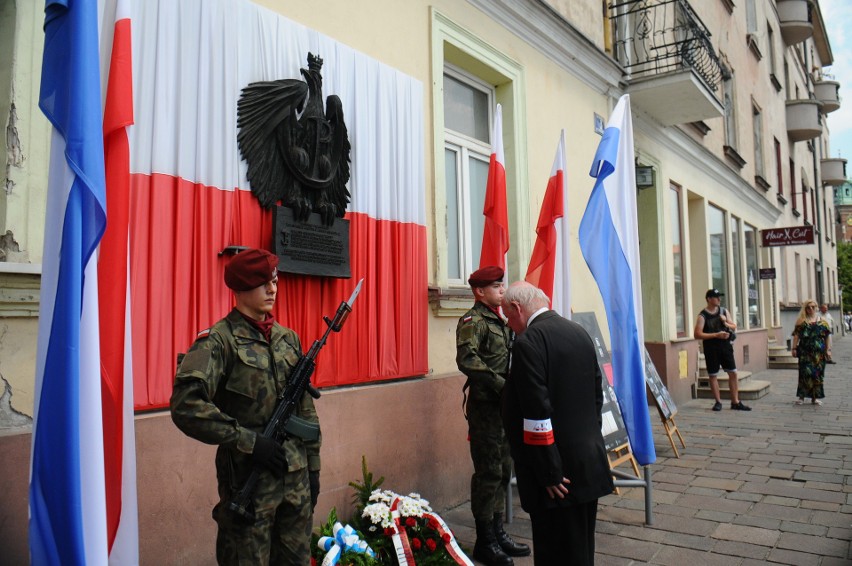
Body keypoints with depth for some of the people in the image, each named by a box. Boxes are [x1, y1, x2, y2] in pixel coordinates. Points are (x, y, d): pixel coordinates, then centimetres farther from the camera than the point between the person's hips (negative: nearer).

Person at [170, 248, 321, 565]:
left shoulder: (288, 339, 8)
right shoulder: (219, 341, -11)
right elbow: (185, 405, -23)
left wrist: (313, 466, 11)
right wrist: (248, 441, -21)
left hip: (296, 475, 6)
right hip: (248, 479, -5)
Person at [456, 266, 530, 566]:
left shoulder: (499, 320, 15)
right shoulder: (473, 321, -12)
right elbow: (467, 359, -26)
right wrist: (501, 384, -27)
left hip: (504, 405, 9)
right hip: (485, 406, -9)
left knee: (503, 470, 16)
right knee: (488, 473, -1)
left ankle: (497, 533, 29)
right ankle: (484, 542, 12)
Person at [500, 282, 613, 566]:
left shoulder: (528, 342, -17)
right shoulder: (580, 333, 8)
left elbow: (538, 412, -22)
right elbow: (597, 396, 14)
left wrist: (549, 473, -16)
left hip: (559, 471, -8)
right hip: (590, 465, 8)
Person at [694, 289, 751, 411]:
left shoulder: (724, 312, 7)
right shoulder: (703, 316, -9)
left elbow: (734, 327, 12)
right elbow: (697, 334, -15)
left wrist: (726, 323, -10)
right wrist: (716, 335, -19)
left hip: (725, 346, 5)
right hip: (711, 348, -4)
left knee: (733, 373, 5)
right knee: (713, 375, 2)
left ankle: (735, 402, 14)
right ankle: (718, 402, 14)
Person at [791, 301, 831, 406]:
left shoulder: (822, 321, 9)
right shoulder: (801, 321, 6)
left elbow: (828, 336, 6)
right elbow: (796, 335, 3)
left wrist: (828, 349, -1)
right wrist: (794, 348, -4)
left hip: (819, 352, 2)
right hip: (805, 351, -1)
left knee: (818, 373, 4)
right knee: (805, 372, -5)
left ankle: (815, 397, 13)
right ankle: (801, 396, 1)